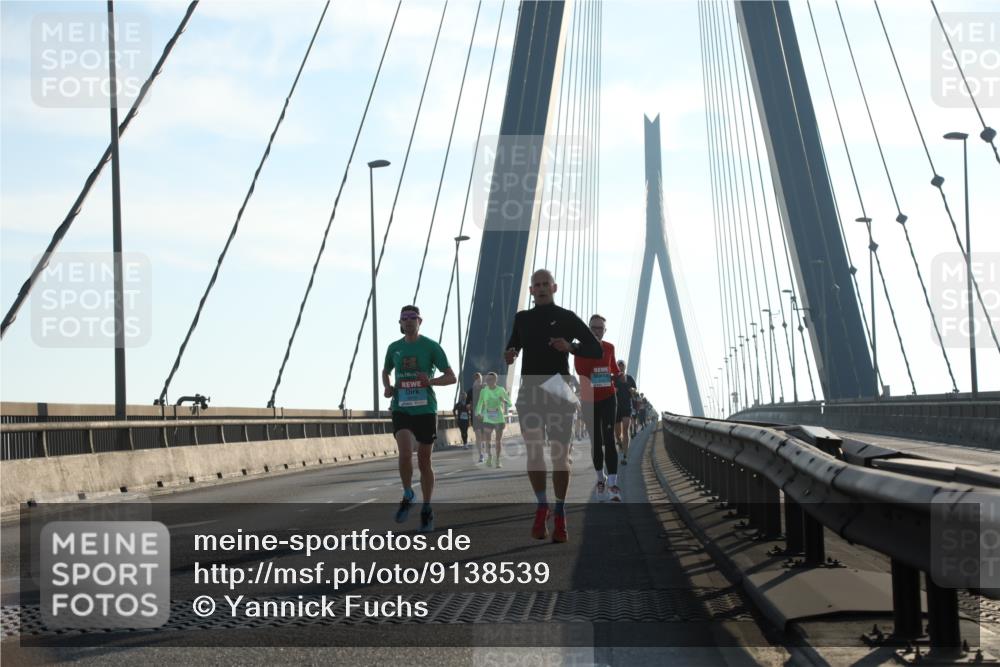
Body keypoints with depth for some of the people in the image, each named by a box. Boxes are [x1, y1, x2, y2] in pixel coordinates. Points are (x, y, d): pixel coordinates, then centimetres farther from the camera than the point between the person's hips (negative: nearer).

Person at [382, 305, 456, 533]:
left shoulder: (431, 347, -1)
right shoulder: (394, 348, 9)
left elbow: (451, 377, -1)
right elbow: (385, 371, 27)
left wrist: (431, 381, -19)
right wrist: (387, 387, 6)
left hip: (425, 409, -1)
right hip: (401, 409, 1)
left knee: (424, 461, 4)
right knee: (405, 453, -20)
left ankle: (427, 511, 17)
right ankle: (407, 496, 5)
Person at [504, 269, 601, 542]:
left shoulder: (567, 318, 4)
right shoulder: (522, 318, 14)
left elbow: (597, 350, 2)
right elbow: (513, 346, 26)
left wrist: (571, 347, -17)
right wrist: (509, 354, 1)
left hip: (559, 394, -2)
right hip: (529, 392, 2)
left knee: (559, 456, -3)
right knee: (533, 454, -7)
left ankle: (559, 516, 5)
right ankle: (541, 507, 9)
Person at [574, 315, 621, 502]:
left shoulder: (609, 348, 4)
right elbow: (581, 369, -22)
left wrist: (618, 374, 9)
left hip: (608, 398, 0)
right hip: (589, 400, 0)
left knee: (609, 439, -13)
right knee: (596, 442, 8)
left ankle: (613, 485, -20)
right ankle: (601, 479, 27)